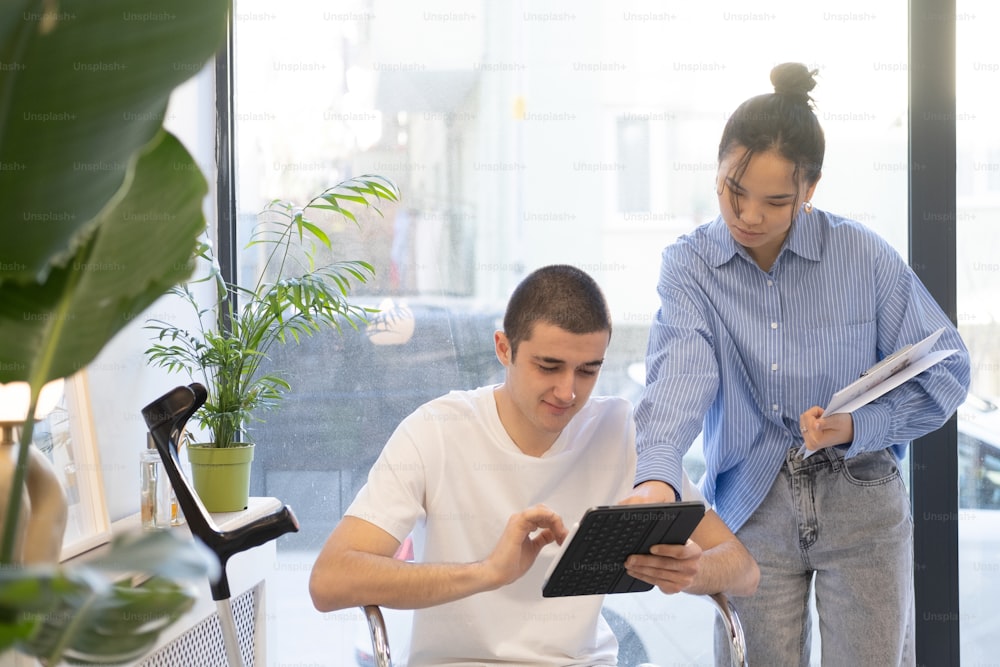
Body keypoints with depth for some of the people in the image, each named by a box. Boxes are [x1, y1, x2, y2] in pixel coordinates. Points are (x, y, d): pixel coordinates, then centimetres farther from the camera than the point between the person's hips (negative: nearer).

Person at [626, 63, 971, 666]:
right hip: (751, 506, 1)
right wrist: (656, 478, -41)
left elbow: (945, 372, -3)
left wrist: (857, 426, -20)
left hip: (861, 502, -1)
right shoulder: (689, 265, -6)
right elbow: (681, 369, -23)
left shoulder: (863, 256, -7)